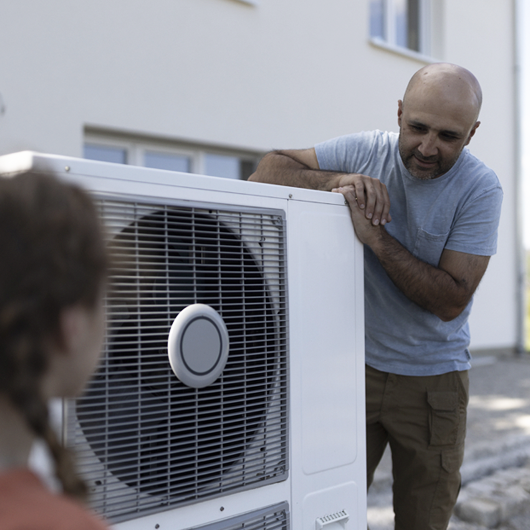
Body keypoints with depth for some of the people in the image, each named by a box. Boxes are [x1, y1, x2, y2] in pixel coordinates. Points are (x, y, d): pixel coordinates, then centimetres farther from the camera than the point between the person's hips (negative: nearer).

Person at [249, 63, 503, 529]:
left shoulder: (479, 188, -11)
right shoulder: (365, 151, -5)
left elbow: (450, 300, -17)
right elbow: (268, 170, -7)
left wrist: (376, 236, -25)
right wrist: (338, 180, -24)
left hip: (432, 380, -1)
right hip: (353, 365, 1)